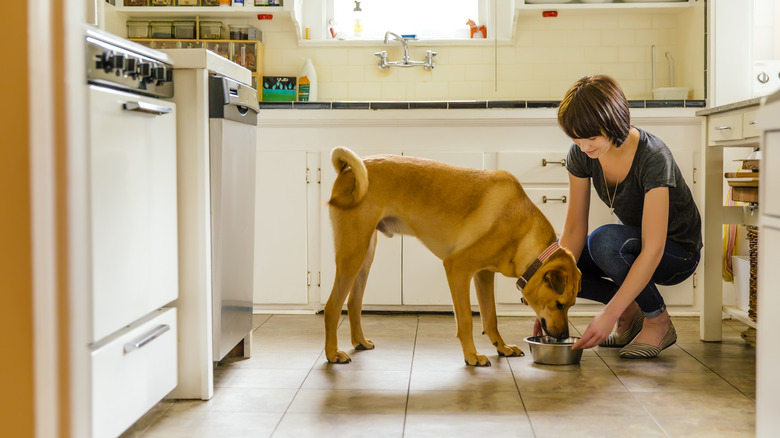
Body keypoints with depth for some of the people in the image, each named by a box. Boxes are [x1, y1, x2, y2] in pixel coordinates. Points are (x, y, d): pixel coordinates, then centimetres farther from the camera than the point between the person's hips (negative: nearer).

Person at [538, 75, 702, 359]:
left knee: (604, 240, -36)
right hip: (631, 240, 6)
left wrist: (609, 314, -40)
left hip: (676, 251, -6)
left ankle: (659, 322, -12)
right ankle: (630, 310, 4)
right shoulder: (581, 153, -15)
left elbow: (653, 250, -35)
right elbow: (575, 227, -12)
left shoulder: (653, 158, -32)